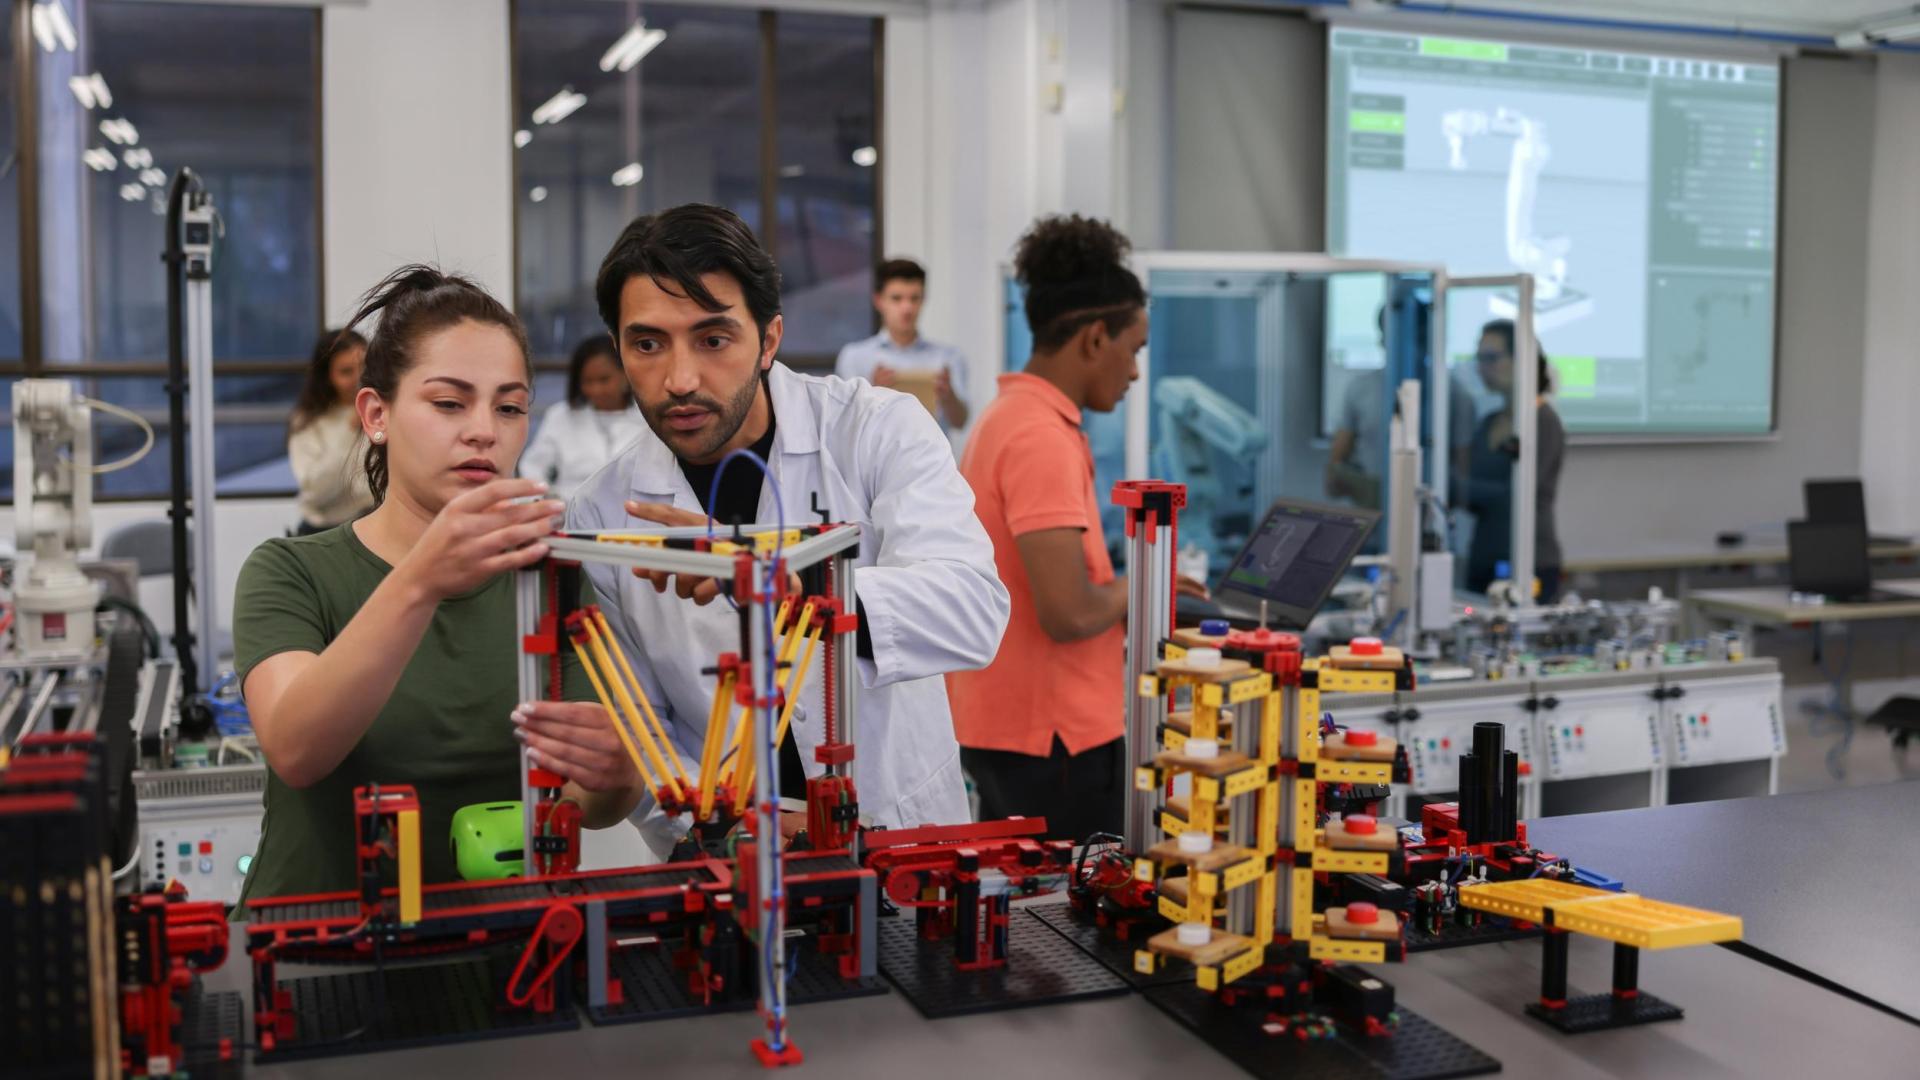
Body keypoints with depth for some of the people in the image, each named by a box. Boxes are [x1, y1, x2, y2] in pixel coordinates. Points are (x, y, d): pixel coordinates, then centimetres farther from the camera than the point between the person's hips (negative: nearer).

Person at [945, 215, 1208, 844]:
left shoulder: (1004, 419, 12)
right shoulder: (1044, 438, -20)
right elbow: (1069, 612, -26)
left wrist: (1125, 629, 14)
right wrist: (1132, 589, -7)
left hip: (1000, 728, 10)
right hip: (1054, 741, -10)